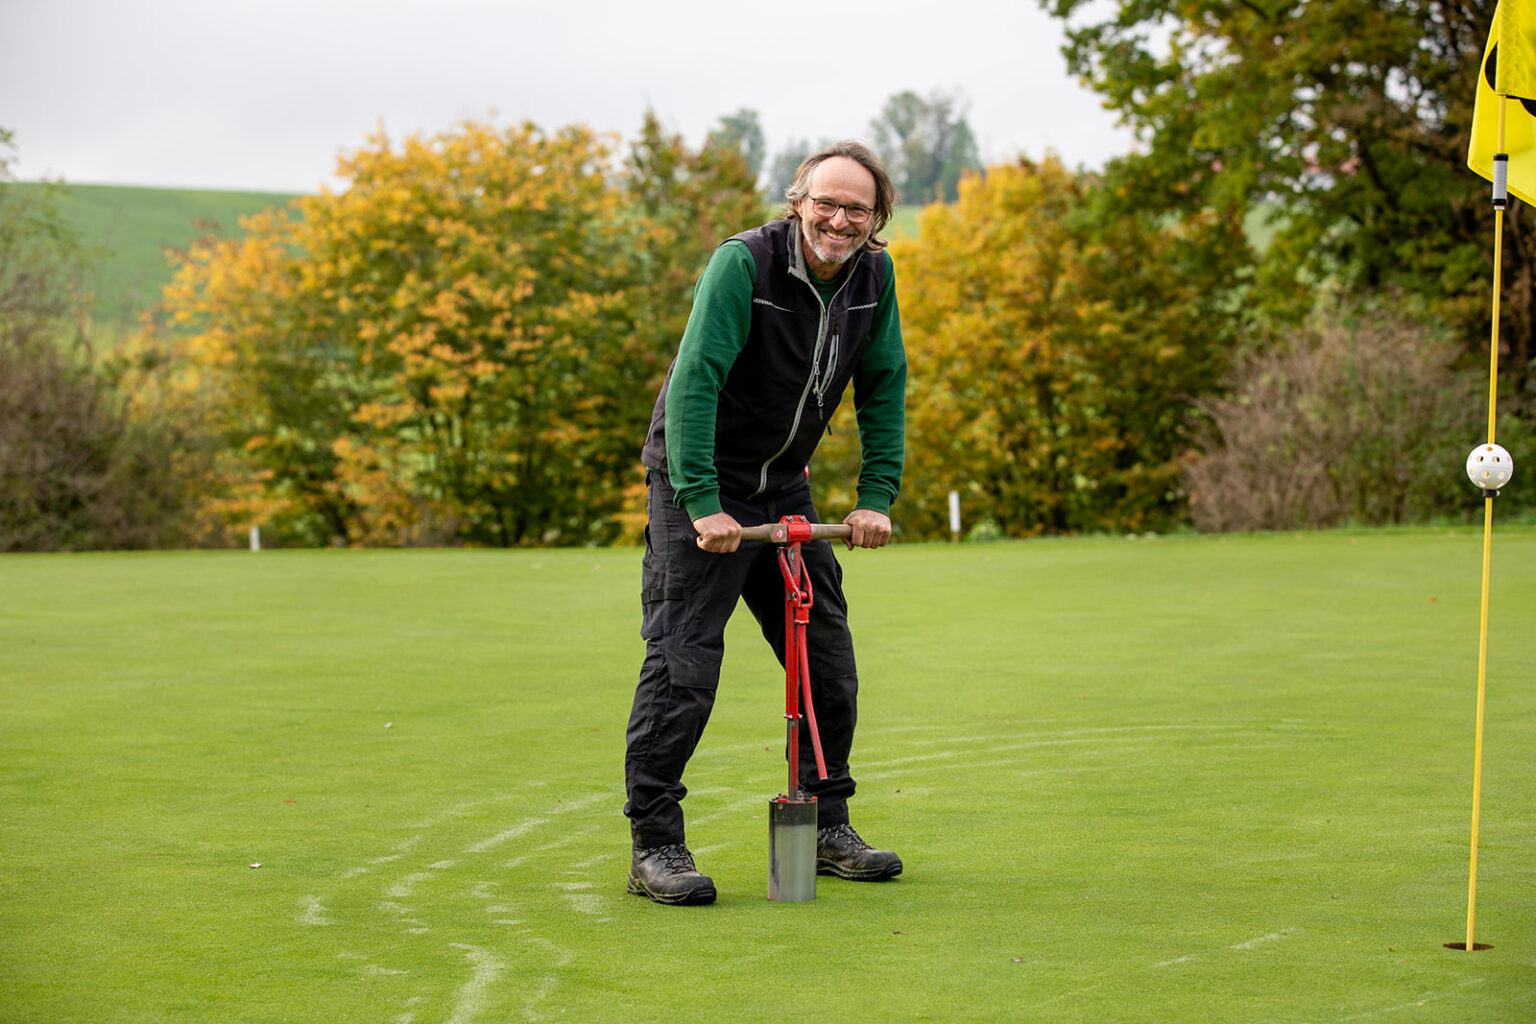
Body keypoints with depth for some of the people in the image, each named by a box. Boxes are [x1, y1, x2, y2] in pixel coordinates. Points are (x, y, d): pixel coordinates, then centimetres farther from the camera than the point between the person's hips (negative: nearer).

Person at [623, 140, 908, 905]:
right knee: (682, 666, -11)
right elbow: (693, 380, -28)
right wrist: (703, 504, -33)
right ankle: (654, 847, -5)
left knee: (829, 663, 9)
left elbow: (883, 388, 4)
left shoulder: (874, 276, -3)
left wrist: (876, 497, -6)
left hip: (784, 489, 7)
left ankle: (825, 829, 22)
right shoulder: (742, 263, -22)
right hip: (698, 486, -7)